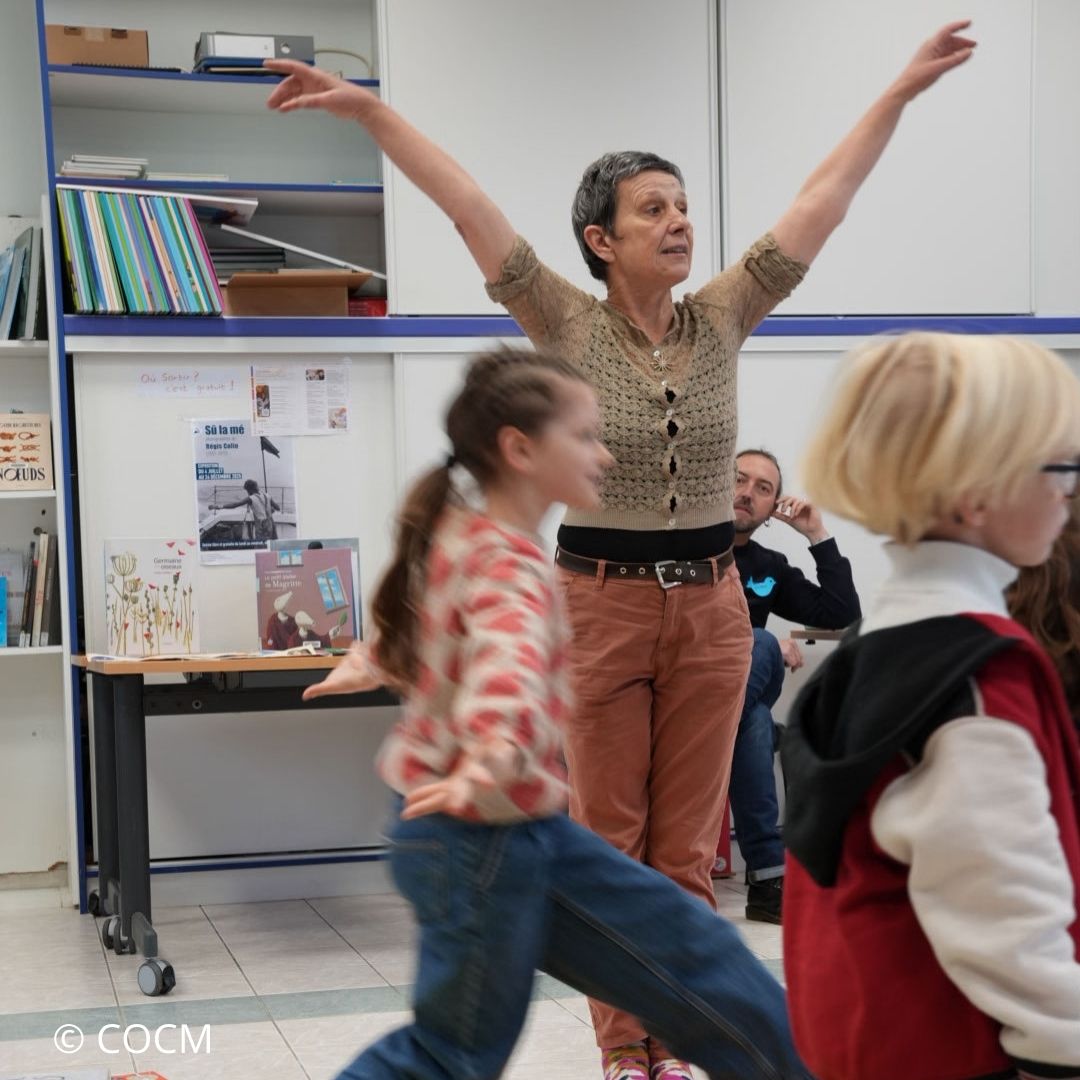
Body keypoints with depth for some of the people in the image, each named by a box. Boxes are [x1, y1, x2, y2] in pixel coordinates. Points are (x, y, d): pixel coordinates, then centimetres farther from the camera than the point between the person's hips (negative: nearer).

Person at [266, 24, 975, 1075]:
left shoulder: (721, 319, 3)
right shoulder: (569, 329, -6)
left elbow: (825, 196, 5)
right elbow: (467, 205, -13)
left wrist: (902, 89, 8)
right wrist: (370, 109, -17)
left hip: (711, 607, 3)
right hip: (602, 606, -3)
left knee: (686, 851, 9)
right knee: (611, 847, 7)